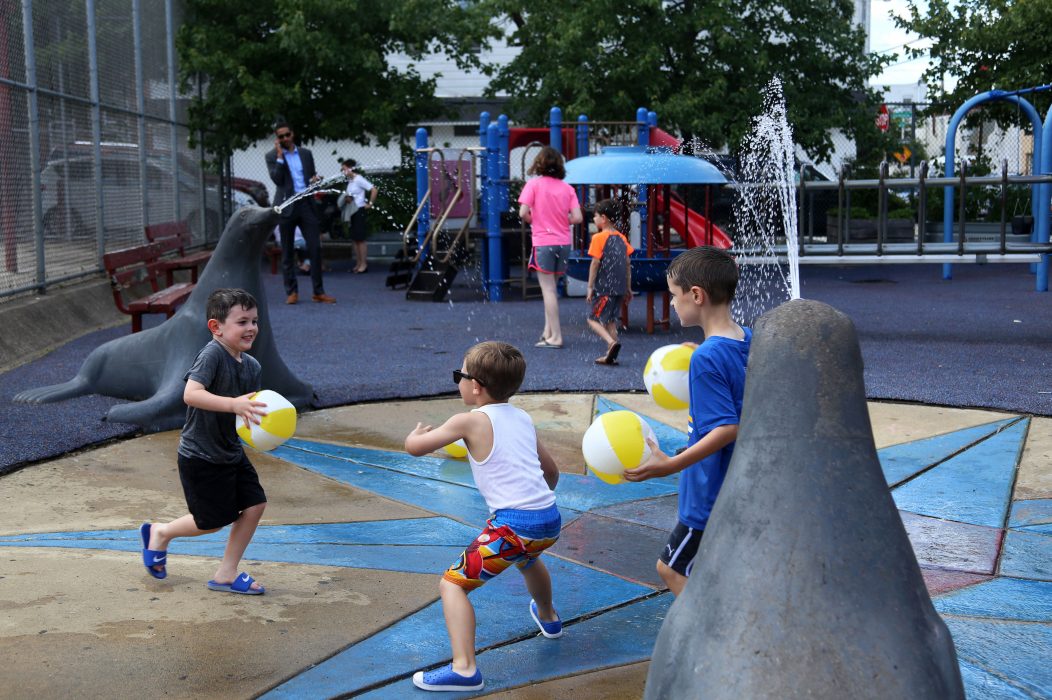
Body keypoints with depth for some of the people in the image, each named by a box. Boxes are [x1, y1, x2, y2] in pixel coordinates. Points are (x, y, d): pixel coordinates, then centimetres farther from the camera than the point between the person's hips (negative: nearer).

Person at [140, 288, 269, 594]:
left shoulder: (252, 365, 3)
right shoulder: (212, 354, -22)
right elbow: (191, 394, -34)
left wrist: (259, 419, -9)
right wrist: (235, 404, -43)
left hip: (231, 452, 8)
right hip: (200, 457, -8)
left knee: (255, 504, 2)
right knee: (213, 521, 2)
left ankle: (226, 575, 16)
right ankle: (160, 532, 31)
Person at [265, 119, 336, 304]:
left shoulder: (306, 153, 13)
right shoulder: (272, 156, 3)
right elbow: (277, 180, -10)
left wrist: (315, 179, -5)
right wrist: (280, 155, -13)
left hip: (306, 204, 2)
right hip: (286, 206, -2)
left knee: (315, 247, -4)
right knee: (288, 251, 3)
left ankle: (319, 291, 1)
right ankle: (292, 292, 9)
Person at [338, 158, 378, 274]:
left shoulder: (359, 179, -13)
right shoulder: (350, 181, 11)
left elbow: (374, 190, -18)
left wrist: (370, 204, -13)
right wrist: (346, 198, 4)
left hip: (359, 211, -8)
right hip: (351, 212, 8)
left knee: (360, 238, -5)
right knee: (355, 239, 9)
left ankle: (364, 263, -1)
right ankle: (358, 263, 13)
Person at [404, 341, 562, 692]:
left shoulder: (470, 421, -5)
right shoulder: (523, 418, 15)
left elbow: (414, 447, -3)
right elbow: (552, 471, 25)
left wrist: (417, 432, 21)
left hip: (514, 523, -8)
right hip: (551, 520, 8)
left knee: (452, 583, -3)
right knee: (527, 556, 40)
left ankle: (464, 669, -17)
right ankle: (548, 617, 64)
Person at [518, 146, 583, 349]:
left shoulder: (534, 184, -4)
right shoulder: (567, 188, 5)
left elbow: (523, 213, -13)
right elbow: (577, 218, -3)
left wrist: (532, 220, 8)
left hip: (543, 242, -4)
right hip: (564, 242, 4)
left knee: (548, 289, -1)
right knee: (551, 288, 18)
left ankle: (555, 337, -3)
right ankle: (548, 330, 19)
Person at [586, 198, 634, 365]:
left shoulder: (599, 238, -10)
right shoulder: (622, 238, 11)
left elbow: (595, 263, -12)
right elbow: (628, 263, 13)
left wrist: (590, 287, -7)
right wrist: (628, 288, 19)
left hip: (604, 287, -7)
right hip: (619, 287, 7)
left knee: (593, 319, 0)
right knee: (610, 320, 16)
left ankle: (612, 342, -21)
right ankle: (611, 355, 13)